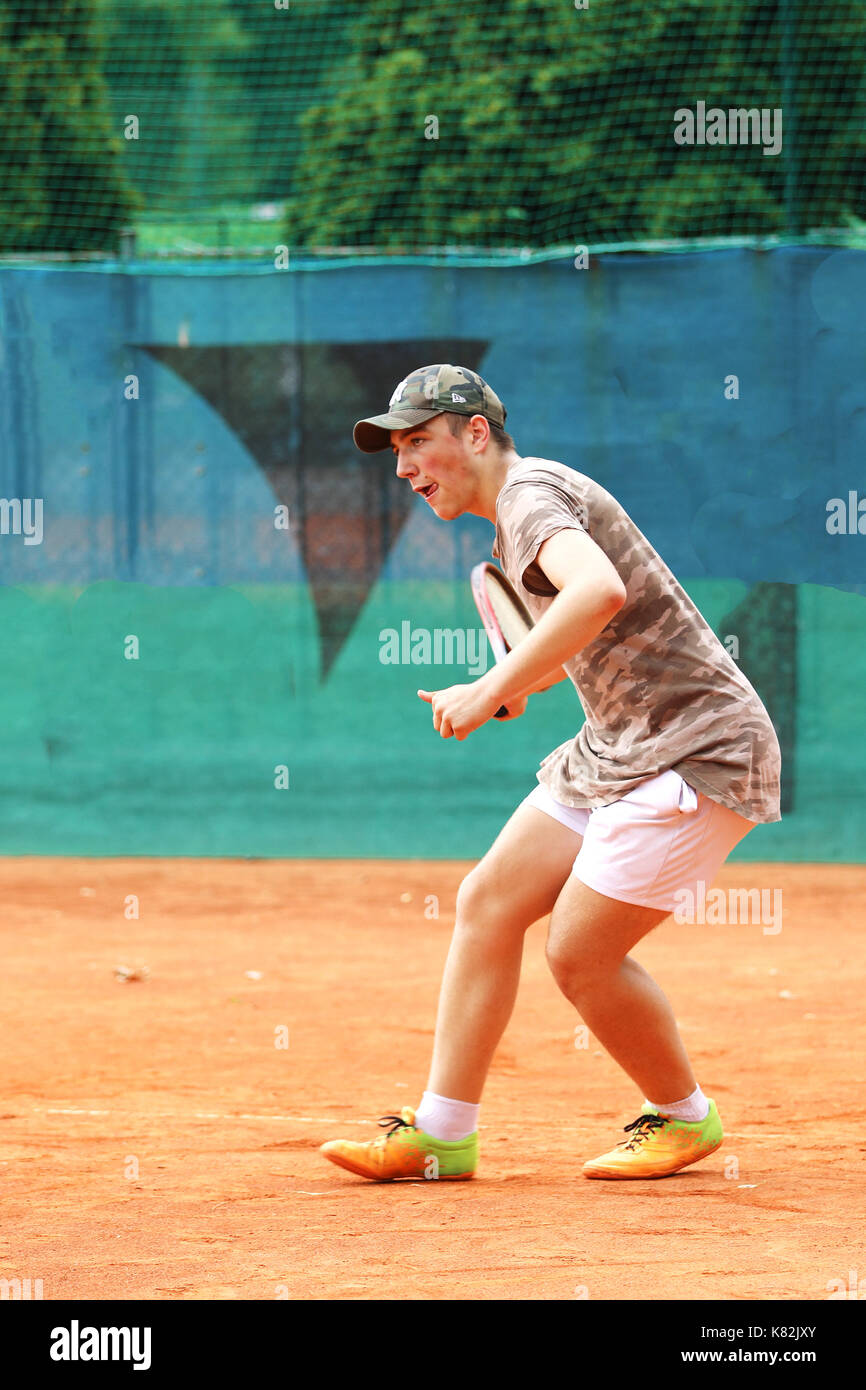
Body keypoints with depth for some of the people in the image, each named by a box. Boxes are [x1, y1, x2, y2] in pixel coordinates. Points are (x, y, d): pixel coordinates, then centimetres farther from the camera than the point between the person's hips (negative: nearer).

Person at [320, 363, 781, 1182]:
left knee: (579, 952, -10)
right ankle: (440, 1135, 9)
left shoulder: (530, 494, -17)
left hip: (698, 752, -10)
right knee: (487, 904, 4)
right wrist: (523, 684, 14)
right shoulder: (513, 526, 14)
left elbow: (601, 593, -38)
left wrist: (493, 688, -35)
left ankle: (684, 1119, 13)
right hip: (616, 747, 10)